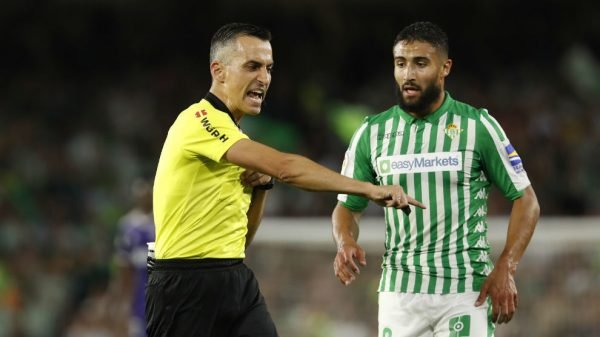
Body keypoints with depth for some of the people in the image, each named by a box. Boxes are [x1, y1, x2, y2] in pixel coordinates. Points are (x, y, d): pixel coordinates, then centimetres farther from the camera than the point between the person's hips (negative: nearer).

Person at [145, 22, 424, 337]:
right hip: (186, 284, -8)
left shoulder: (228, 130, 16)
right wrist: (368, 189, -28)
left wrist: (260, 186, 0)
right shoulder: (200, 120, -14)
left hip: (236, 279, 9)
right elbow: (284, 167, -27)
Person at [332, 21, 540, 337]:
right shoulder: (372, 133, 6)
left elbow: (525, 200, 2)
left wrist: (505, 269, -11)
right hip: (399, 294, 3)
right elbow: (347, 206, 13)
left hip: (466, 291, -3)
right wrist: (345, 243, -10)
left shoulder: (478, 126, -2)